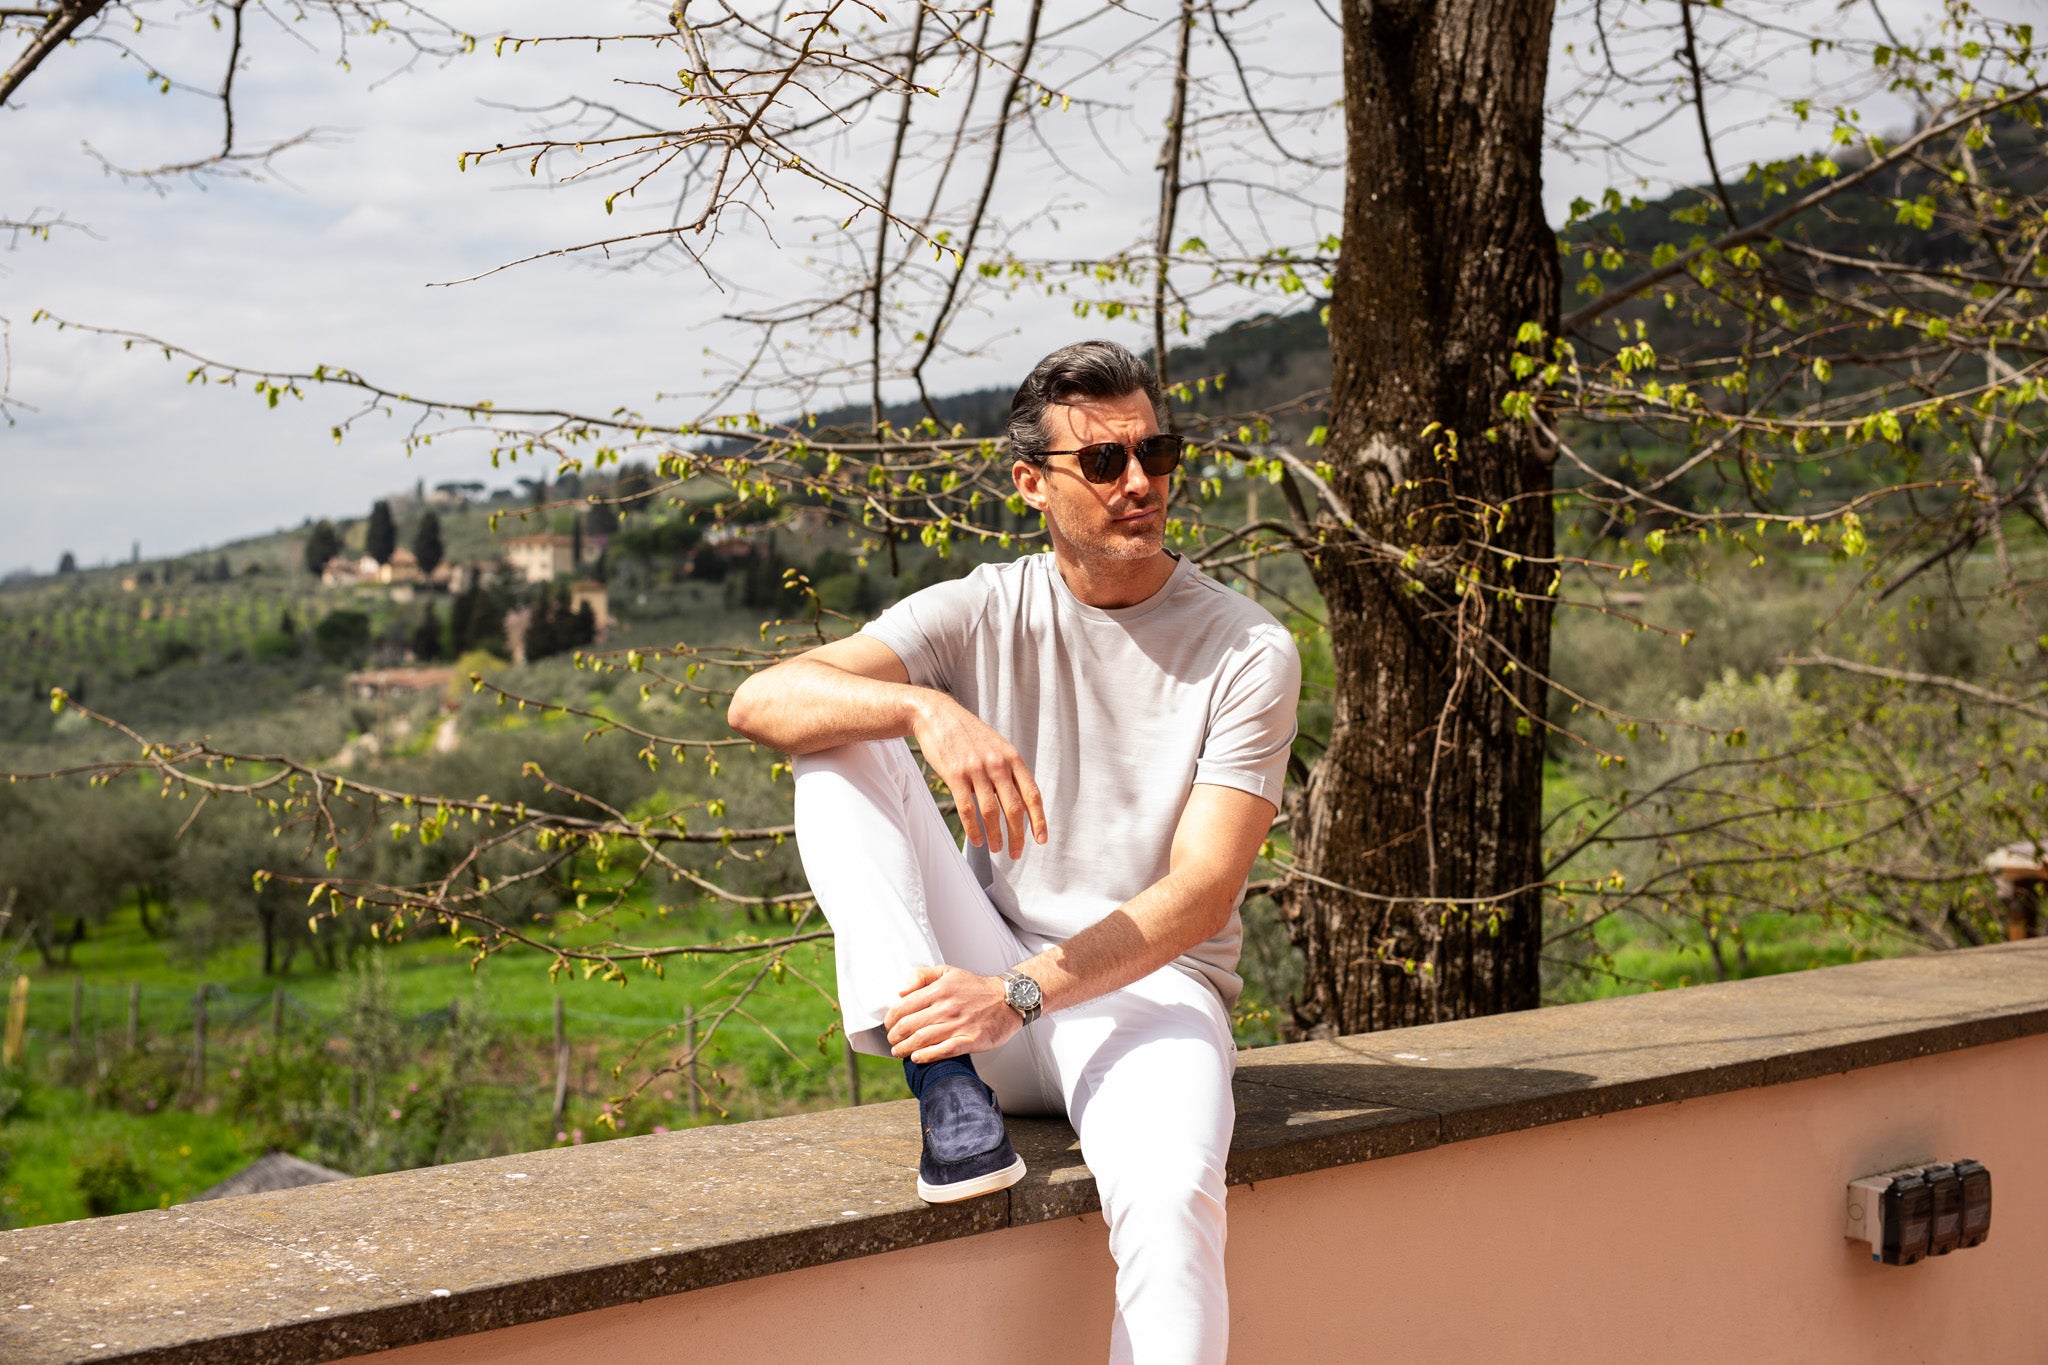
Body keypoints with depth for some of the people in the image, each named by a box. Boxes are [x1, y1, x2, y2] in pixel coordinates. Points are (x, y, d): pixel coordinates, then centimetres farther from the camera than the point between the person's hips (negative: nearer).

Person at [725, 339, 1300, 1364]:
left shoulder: (1248, 653, -4)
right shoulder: (982, 613, 1)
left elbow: (1202, 893, -14)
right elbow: (759, 701, -13)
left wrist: (1020, 993, -27)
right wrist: (928, 708, -33)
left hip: (1148, 992, -3)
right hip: (988, 987, 3)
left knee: (1171, 1203, -36)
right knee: (842, 738, -15)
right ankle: (945, 1082, -26)